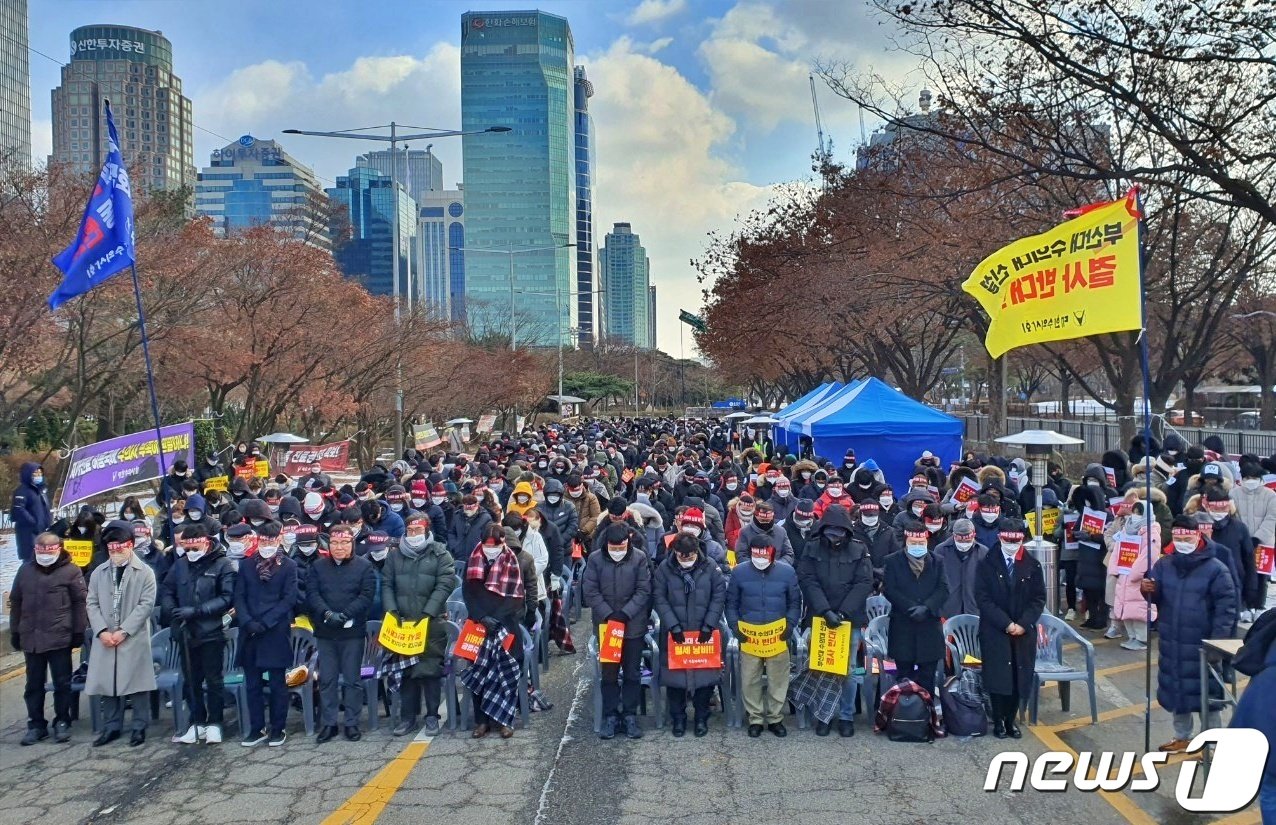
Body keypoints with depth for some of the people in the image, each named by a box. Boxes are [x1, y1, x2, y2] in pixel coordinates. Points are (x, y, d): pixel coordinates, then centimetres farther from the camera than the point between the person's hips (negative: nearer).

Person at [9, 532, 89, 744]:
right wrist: (15, 631, 12)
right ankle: (36, 724, 21)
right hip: (31, 637, 4)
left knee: (62, 683, 5)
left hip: (60, 637, -4)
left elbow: (80, 602, -5)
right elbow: (16, 602, 14)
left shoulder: (70, 571, -4)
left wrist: (79, 631, -8)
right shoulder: (25, 570, 9)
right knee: (34, 684, 11)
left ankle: (62, 723, 16)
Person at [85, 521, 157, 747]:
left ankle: (139, 727, 10)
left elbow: (146, 604, -8)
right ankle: (111, 727, 20)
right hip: (105, 638, 4)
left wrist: (124, 631, -14)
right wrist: (102, 631, -7)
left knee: (135, 684, 0)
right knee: (106, 684, 7)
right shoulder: (99, 573, 11)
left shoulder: (144, 572, -2)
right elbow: (92, 604, 7)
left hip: (134, 639, -4)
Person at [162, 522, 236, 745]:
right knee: (191, 680, 12)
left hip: (211, 633, -4)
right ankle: (197, 722, 24)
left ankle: (214, 723, 17)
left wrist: (196, 611, -20)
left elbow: (227, 598, -14)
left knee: (214, 680, 5)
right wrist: (173, 612, -8)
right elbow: (166, 591, 11)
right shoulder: (180, 564, 6)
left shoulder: (222, 564, -8)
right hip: (186, 633, 4)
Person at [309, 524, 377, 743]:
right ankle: (328, 723, 16)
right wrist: (327, 613, -17)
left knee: (353, 679, 4)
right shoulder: (318, 567, 9)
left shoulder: (364, 566, 0)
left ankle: (352, 723, 13)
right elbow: (312, 593, -1)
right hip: (325, 632, 3)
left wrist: (345, 615, -19)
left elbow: (366, 596, -8)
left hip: (353, 631, -2)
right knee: (326, 679, 7)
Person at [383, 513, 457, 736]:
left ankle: (432, 716, 10)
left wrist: (428, 613, -16)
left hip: (432, 622, -3)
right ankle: (408, 716, 15)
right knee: (406, 669, 6)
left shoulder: (440, 554, 0)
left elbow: (445, 585, -8)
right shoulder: (396, 555, 11)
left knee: (431, 669, -1)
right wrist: (392, 609, -8)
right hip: (402, 622, 3)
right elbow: (386, 584, 9)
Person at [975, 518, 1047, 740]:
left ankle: (1011, 720, 19)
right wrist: (1006, 624, -14)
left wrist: (1023, 624, -10)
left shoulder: (1032, 566, 3)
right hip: (994, 631, -2)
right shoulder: (987, 564, -3)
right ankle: (998, 721, 14)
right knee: (997, 677, -1)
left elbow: (1038, 599, 3)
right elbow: (982, 597, -7)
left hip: (1024, 632, 2)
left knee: (1019, 677, 5)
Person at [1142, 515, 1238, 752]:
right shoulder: (1164, 565, 2)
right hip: (1171, 643, 5)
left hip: (1201, 645, -5)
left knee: (1205, 692, 5)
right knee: (1175, 689, 14)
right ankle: (1182, 737, 30)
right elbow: (1157, 597, 10)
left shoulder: (1215, 569, -11)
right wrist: (1149, 590, -15)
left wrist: (1217, 641, -17)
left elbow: (1227, 607, -11)